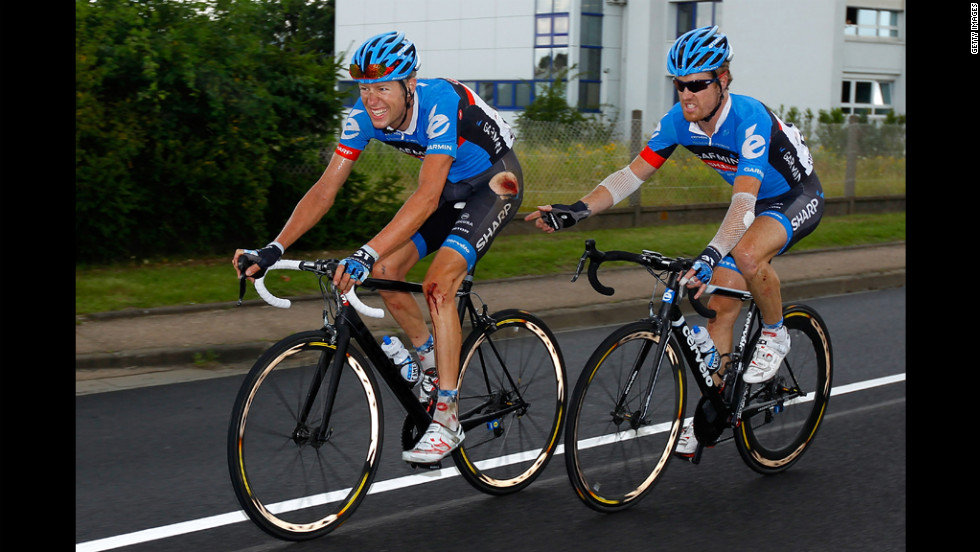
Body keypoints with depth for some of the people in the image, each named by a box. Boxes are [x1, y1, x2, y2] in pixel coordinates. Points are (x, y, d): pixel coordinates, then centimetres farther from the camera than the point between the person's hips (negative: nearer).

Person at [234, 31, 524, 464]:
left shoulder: (440, 104, -36)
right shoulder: (363, 116, -17)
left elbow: (427, 198, -44)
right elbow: (326, 188, -17)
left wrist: (366, 254, -54)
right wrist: (275, 248, -29)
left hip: (494, 182, -7)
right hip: (450, 187, 7)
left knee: (438, 282, -24)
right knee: (385, 272, -8)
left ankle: (447, 419, -19)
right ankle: (431, 360, 17)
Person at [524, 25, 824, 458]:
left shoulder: (749, 120, -35)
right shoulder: (678, 122, -15)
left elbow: (743, 202, -44)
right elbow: (632, 175, -12)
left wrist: (711, 256, -58)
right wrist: (575, 211, -25)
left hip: (798, 198, -7)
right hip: (755, 203, 7)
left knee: (748, 254, -37)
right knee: (720, 305, -2)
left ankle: (774, 335, -9)